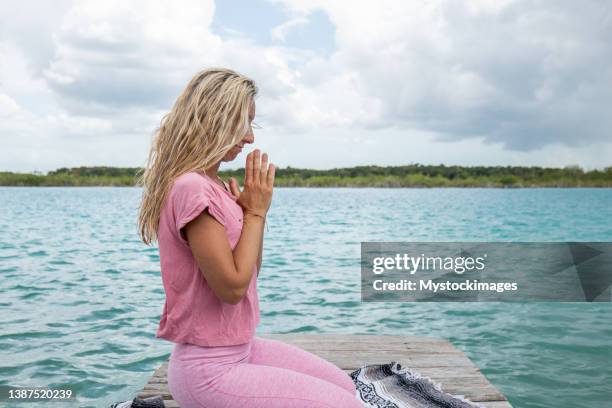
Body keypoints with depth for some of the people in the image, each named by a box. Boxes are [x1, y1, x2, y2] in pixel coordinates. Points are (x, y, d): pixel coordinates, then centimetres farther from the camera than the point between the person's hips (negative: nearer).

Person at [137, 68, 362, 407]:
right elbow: (232, 286, -22)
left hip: (239, 348, 9)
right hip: (209, 370, -9)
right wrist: (256, 211, -12)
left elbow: (250, 270, 13)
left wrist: (255, 210, 0)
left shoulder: (214, 186, 7)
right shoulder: (191, 188, -21)